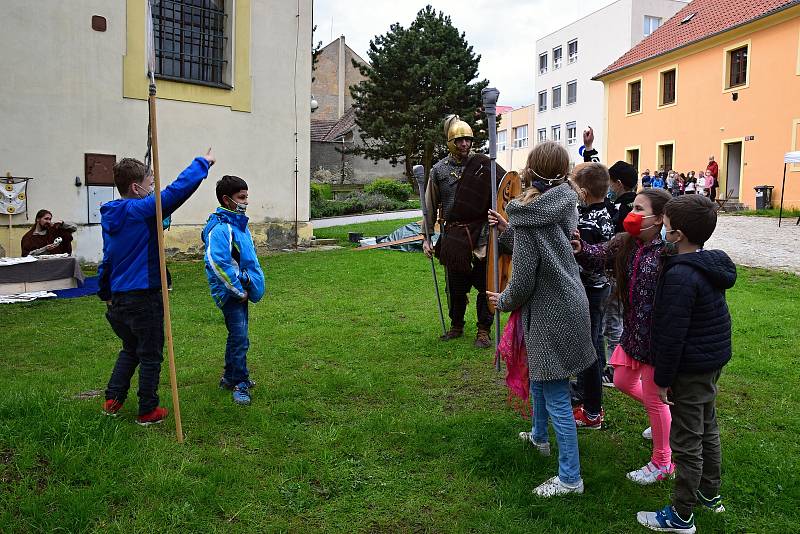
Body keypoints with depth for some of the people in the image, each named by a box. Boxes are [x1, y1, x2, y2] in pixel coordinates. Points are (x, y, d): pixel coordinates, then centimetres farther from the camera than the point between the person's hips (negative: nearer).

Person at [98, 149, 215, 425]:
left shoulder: (111, 216, 10)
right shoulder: (142, 210, -15)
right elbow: (178, 189, -20)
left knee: (130, 349, 26)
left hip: (119, 298, 8)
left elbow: (107, 260, 18)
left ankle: (113, 399, 28)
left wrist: (107, 294, 26)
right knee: (151, 356, 7)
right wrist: (203, 163, -8)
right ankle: (148, 410, 17)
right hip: (144, 298, -8)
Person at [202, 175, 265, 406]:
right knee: (239, 338, -6)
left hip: (241, 290, 10)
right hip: (230, 292, -10)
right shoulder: (220, 228, -19)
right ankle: (240, 385, 6)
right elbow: (218, 264, -25)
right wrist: (239, 291, -19)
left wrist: (250, 285, 17)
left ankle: (230, 377, 33)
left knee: (237, 335, 19)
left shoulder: (239, 223, 11)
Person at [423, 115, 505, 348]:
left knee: (485, 285, 4)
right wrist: (426, 238, 6)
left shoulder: (482, 164, 0)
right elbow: (430, 208, 10)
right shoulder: (439, 170, 5)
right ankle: (456, 326, 31)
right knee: (455, 285, 11)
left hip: (481, 235, -1)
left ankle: (484, 331, 19)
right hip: (453, 237, 1)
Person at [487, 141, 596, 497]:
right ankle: (539, 436, 49)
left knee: (556, 398, 2)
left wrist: (503, 301, 1)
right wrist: (506, 231, 6)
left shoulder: (528, 217, -21)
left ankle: (570, 478, 14)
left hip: (550, 313, -9)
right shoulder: (561, 205, 2)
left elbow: (523, 279, -18)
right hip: (567, 304, 9)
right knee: (537, 375, 28)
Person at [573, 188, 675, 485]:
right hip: (632, 330, 8)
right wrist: (580, 249, -33)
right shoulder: (625, 244, 1)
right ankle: (664, 415, 51)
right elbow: (599, 256, -12)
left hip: (657, 336, -8)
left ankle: (663, 463, 29)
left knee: (653, 396, 7)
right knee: (622, 382, 23)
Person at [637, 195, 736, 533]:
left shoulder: (680, 275, -27)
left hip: (691, 369, -10)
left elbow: (672, 335, -25)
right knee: (707, 429, 24)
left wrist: (663, 379, -16)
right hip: (713, 360, 10)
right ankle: (710, 494, 42)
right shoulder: (713, 265, 3)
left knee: (686, 442, 3)